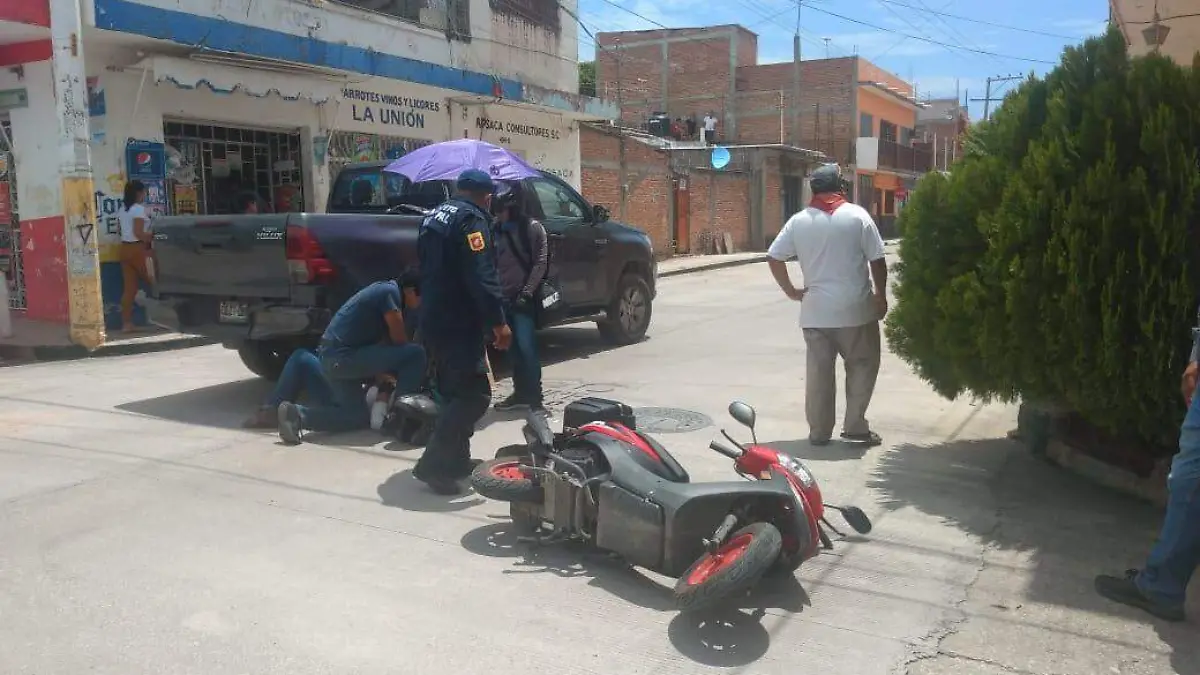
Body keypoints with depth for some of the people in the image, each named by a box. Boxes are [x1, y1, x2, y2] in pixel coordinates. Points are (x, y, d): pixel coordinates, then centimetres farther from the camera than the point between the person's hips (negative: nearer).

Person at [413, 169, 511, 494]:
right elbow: (480, 275, -23)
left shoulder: (435, 217, 17)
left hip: (434, 319, 10)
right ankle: (432, 464, -14)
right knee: (474, 394, -10)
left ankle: (456, 459, 23)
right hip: (459, 322, -10)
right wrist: (498, 321, -22)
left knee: (455, 391, 18)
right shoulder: (471, 218, -12)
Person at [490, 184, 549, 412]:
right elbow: (493, 264, 15)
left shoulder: (532, 227, -2)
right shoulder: (497, 230, 14)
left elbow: (540, 263, -7)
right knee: (513, 349, 8)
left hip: (523, 298, -6)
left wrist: (527, 292, -14)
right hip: (503, 298, 6)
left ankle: (534, 397, -4)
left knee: (526, 347, -9)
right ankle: (521, 393, 17)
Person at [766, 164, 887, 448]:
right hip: (855, 309, -2)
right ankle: (855, 426, 7)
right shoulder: (857, 216, -4)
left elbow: (774, 258, 3)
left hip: (815, 310, 3)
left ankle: (819, 431, 13)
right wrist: (881, 296, 6)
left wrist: (791, 291, 10)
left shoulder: (799, 221, 3)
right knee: (862, 365, 11)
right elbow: (877, 260, -4)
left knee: (819, 370, 8)